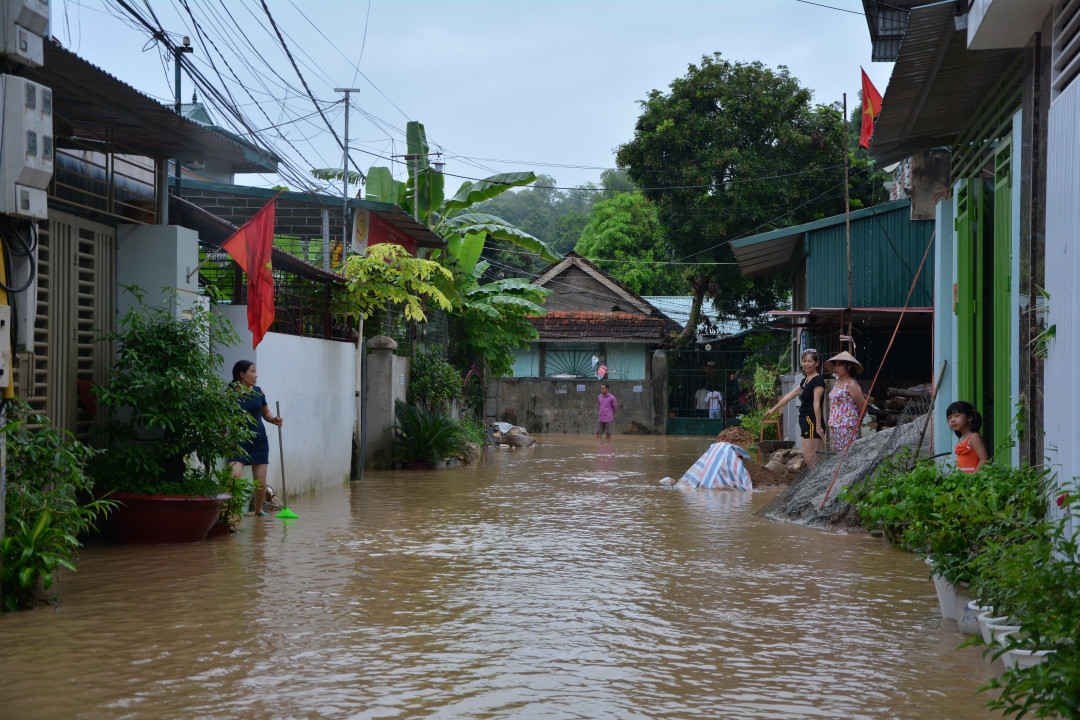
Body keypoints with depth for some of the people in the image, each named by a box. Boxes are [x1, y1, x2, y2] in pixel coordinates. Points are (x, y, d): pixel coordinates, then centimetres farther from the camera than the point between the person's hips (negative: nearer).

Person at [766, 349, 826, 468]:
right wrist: (774, 409, 33)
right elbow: (789, 396, 27)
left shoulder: (818, 380, -9)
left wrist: (818, 426, -21)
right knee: (806, 457, 6)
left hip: (812, 423, -9)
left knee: (810, 458, -13)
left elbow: (816, 404, -16)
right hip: (805, 422, 9)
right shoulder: (805, 380, 18)